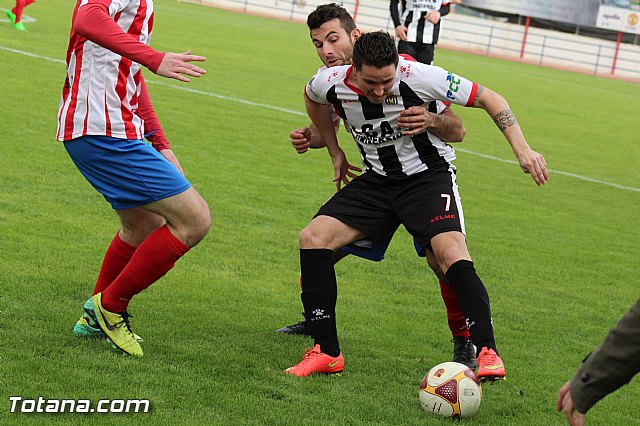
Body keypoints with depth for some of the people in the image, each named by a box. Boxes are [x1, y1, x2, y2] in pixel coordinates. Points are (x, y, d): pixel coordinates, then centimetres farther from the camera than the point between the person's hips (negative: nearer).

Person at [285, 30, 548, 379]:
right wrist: (335, 152, 15)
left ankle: (487, 352, -20)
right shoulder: (331, 83, -15)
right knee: (313, 238, -13)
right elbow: (311, 97, 13)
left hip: (428, 175, -4)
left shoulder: (419, 77, -25)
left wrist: (522, 150, -23)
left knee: (451, 253, -29)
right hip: (376, 179, 4)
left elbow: (489, 98, -16)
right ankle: (326, 353, -7)